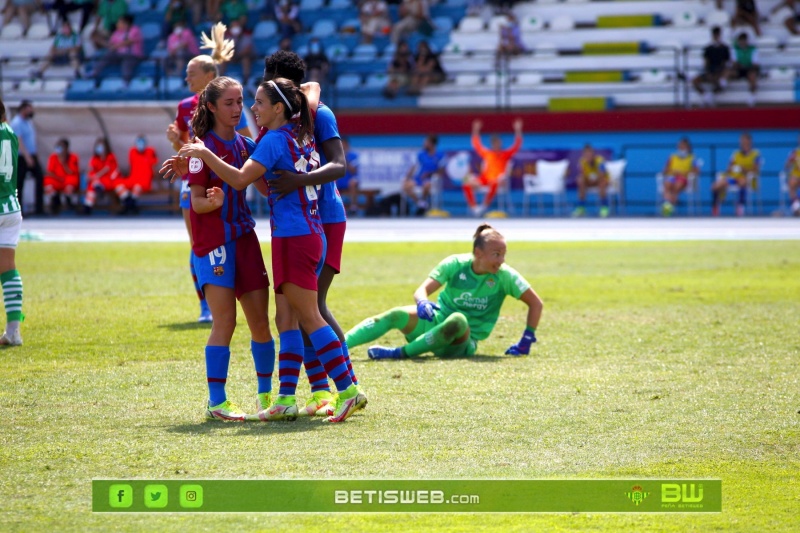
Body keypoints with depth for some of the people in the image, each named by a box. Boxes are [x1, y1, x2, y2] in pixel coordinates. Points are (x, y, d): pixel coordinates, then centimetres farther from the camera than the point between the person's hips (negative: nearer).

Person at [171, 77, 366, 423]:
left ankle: (348, 391, -8)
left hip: (294, 237, -9)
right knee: (287, 319, 7)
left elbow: (240, 179, -21)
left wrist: (204, 154, -10)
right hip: (308, 235, 9)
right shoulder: (301, 136, 13)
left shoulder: (275, 139, -13)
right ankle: (286, 400, 5)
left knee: (309, 318, -6)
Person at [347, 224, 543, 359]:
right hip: (436, 321, 2)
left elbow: (536, 303, -3)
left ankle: (399, 353, -36)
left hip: (464, 343, -2)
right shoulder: (456, 264, -8)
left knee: (458, 320, -38)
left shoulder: (504, 275, -11)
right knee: (398, 315, -27)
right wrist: (423, 303, -35)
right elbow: (422, 290, -11)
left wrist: (526, 340, -8)